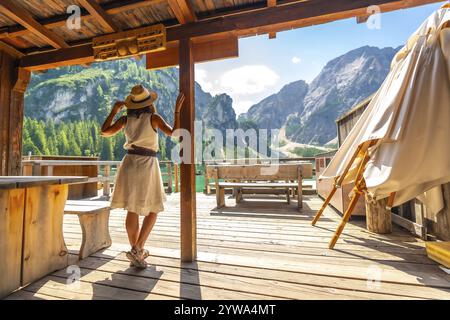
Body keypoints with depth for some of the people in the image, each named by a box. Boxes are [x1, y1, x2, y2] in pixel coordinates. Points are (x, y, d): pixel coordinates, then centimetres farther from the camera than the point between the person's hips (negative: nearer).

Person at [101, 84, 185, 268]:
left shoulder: (126, 119, 7)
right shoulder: (153, 117, -6)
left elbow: (104, 132, 15)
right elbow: (173, 133, -10)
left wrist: (114, 111, 23)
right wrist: (177, 110, -4)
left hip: (129, 164, 5)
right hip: (147, 165, -5)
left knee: (133, 210, 10)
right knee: (153, 210, 10)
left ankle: (136, 253, 21)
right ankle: (137, 250, 0)